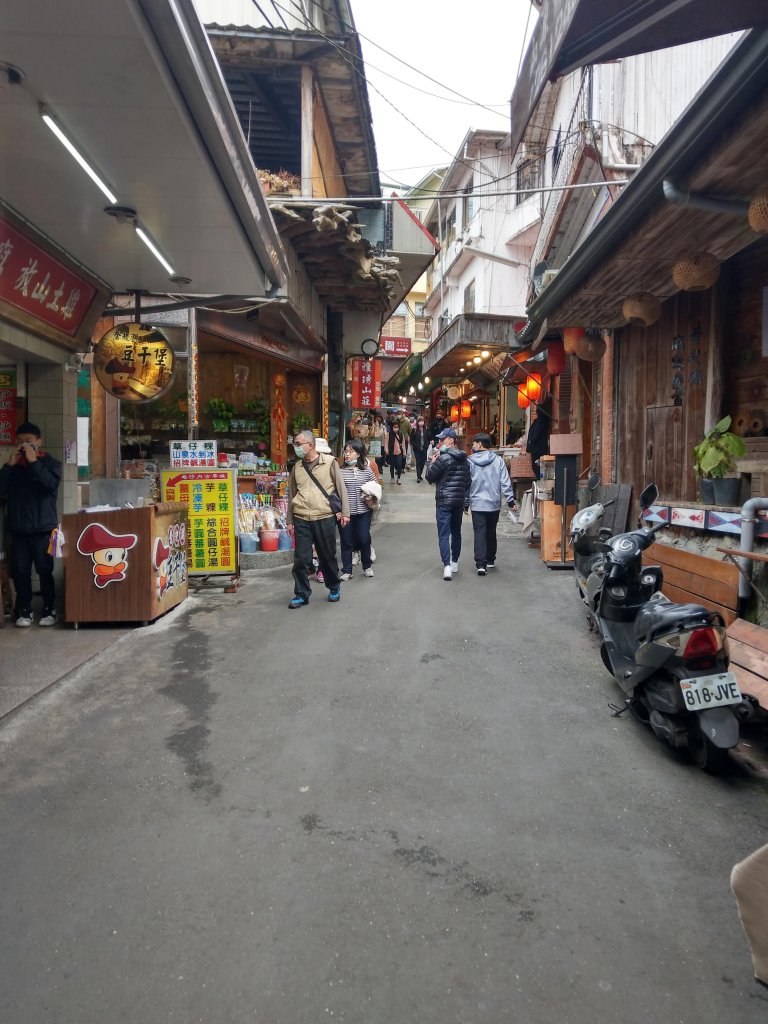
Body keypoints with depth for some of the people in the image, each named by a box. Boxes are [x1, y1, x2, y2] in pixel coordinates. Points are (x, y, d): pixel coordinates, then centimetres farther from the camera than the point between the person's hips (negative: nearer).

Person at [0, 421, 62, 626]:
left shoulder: (50, 463, 1)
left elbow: (50, 483, -18)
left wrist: (33, 461, -16)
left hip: (43, 527, -3)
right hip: (18, 528, 3)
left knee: (44, 570, -1)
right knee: (20, 571, 4)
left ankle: (49, 610, 8)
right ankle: (24, 610, 13)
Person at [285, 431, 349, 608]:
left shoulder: (330, 463, -3)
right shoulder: (297, 467, 8)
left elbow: (341, 488, -1)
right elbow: (291, 495, 14)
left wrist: (345, 512, -5)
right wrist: (290, 520, 13)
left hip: (325, 518, -3)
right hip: (302, 520, 3)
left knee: (328, 556, 10)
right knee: (301, 559, 1)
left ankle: (334, 587, 31)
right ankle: (301, 594, 13)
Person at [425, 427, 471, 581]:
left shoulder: (444, 458, -15)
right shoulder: (464, 459, 10)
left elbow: (429, 477, -11)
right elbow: (467, 481, 16)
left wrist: (432, 463, 4)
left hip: (444, 501, -7)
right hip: (459, 501, 7)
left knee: (444, 534, -7)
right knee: (456, 532, 17)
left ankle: (447, 566, -17)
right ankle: (454, 563, 26)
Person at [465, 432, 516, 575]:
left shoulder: (470, 461, -5)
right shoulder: (498, 460, -2)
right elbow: (505, 482, -5)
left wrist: (465, 503, 10)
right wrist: (510, 500, 1)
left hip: (477, 504, -2)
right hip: (494, 504, 2)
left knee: (479, 533, -2)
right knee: (491, 532, 17)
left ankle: (481, 564, -13)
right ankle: (490, 560, 29)